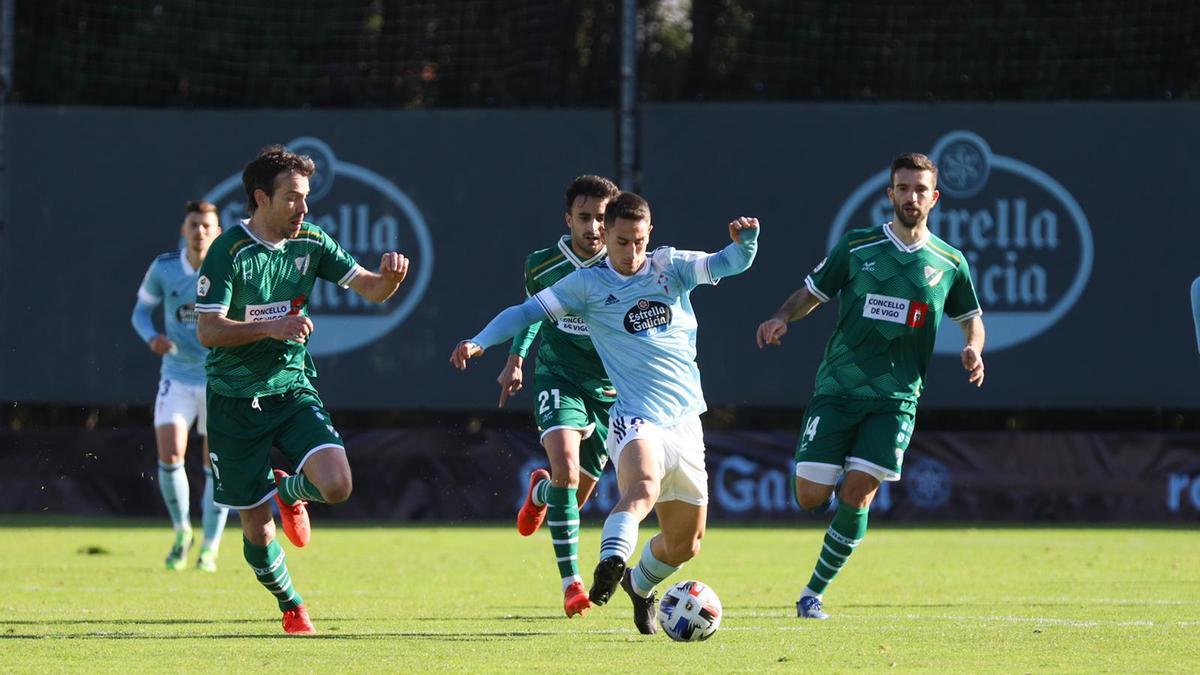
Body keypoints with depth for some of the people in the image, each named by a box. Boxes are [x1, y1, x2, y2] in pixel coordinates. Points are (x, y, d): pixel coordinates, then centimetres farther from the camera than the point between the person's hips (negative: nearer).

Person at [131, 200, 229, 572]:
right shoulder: (164, 268, -5)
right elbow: (141, 310, 6)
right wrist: (151, 337, -15)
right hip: (177, 376, 1)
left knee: (216, 466, 0)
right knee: (169, 455, -14)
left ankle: (209, 550, 14)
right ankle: (182, 531, 11)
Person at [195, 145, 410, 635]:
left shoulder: (310, 242, 1)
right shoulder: (229, 251, -14)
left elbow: (370, 289, 2)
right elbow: (208, 331, -17)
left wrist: (389, 277, -21)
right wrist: (270, 326, -29)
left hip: (292, 388, 3)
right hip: (235, 402, -3)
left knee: (336, 486, -20)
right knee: (257, 530, 0)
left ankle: (290, 491, 17)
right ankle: (291, 607, 28)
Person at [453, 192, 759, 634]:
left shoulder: (671, 266, 8)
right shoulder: (587, 284, 2)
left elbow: (730, 264, 0)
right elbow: (528, 312, 4)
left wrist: (747, 241, -23)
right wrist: (479, 342, -8)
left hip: (686, 422, 4)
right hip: (636, 419, -4)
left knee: (685, 543, 12)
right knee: (642, 488, -38)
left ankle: (639, 583, 40)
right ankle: (610, 563, -56)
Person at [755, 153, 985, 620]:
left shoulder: (949, 263, 6)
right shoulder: (856, 247, 2)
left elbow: (971, 317, 20)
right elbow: (811, 293, 9)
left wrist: (973, 348, -2)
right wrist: (782, 318, -11)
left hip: (896, 397, 0)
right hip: (837, 389, 0)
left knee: (856, 495, -12)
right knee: (810, 497, -8)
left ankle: (813, 594, 2)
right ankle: (830, 497, 31)